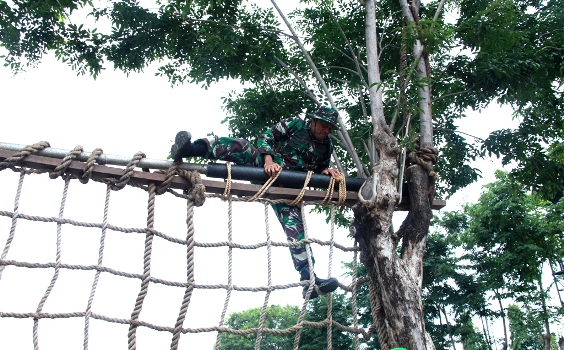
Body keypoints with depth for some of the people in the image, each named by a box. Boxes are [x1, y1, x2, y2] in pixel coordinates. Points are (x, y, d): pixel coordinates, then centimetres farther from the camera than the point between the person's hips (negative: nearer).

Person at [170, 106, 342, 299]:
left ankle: (307, 275, -24)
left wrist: (327, 171, -3)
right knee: (240, 146, -28)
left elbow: (318, 173, 21)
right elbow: (266, 137, -6)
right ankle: (188, 149, -42)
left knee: (294, 224, -18)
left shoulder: (327, 146, 12)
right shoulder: (295, 124, 3)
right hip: (264, 168, -1)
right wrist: (269, 160, -24)